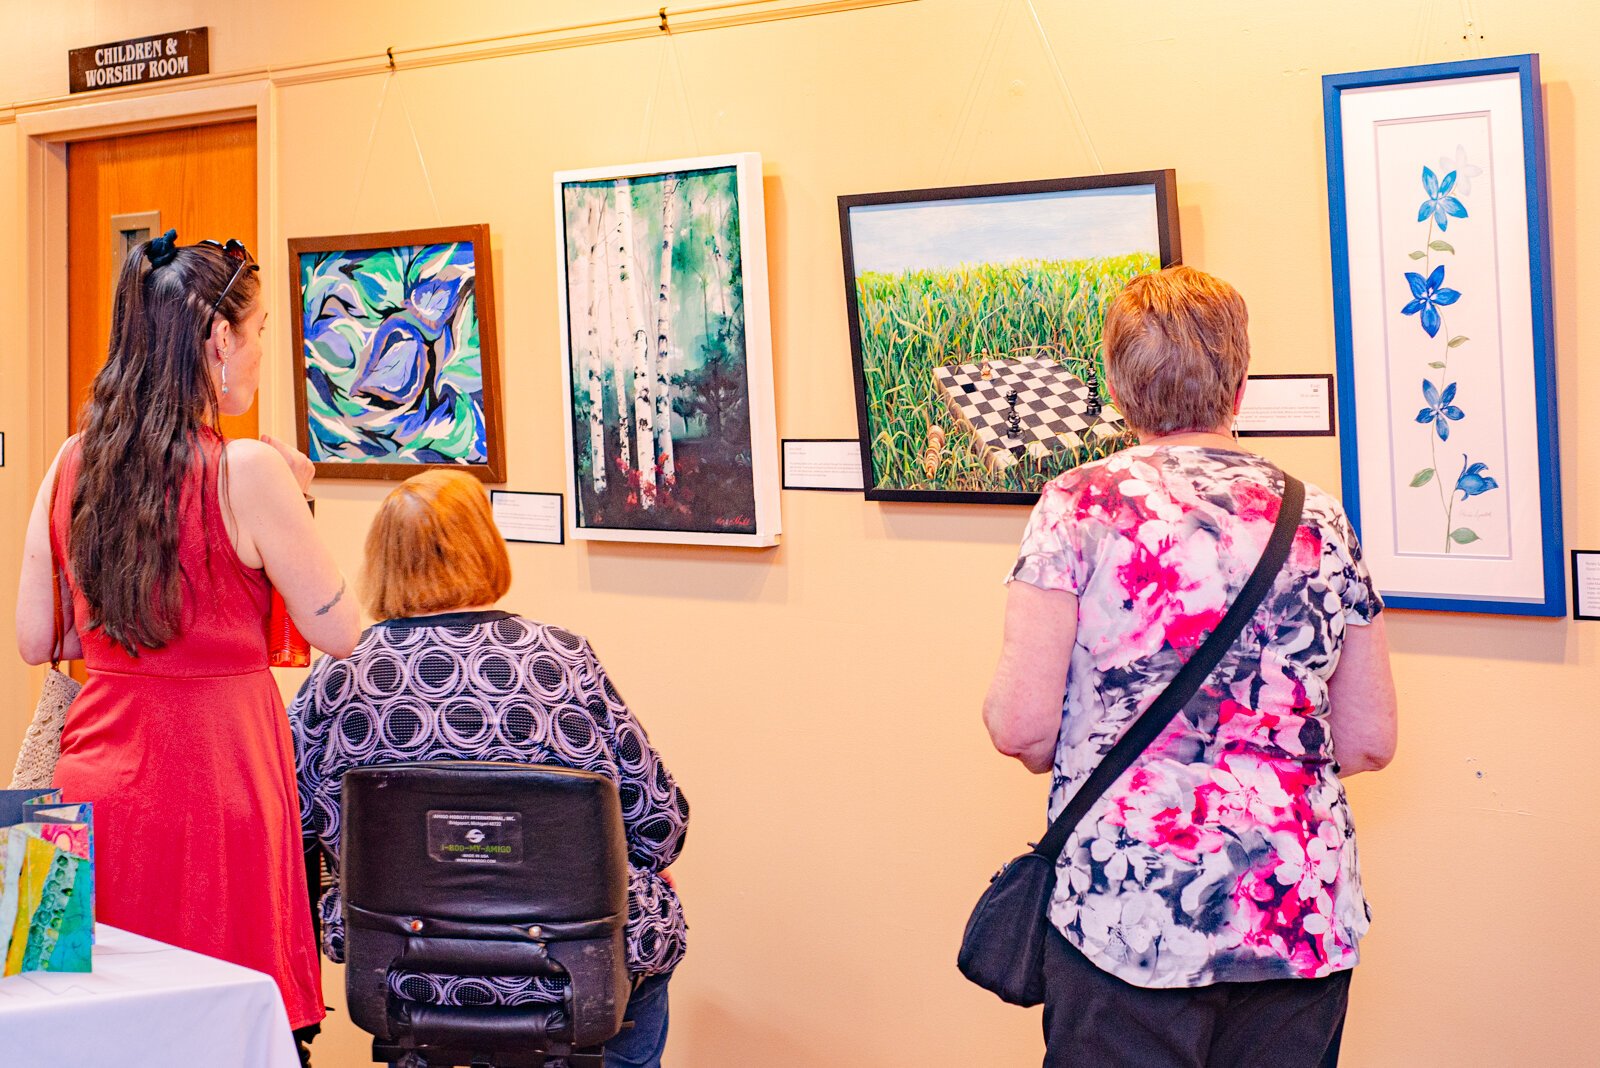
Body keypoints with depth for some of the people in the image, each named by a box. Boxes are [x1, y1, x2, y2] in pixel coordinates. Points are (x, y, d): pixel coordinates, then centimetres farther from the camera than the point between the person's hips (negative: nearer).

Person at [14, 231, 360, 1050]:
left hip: (96, 772, 6)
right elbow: (343, 635, -6)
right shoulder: (248, 470, -14)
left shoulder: (71, 463, 3)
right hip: (213, 777, -6)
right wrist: (291, 503, 4)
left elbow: (35, 639, 9)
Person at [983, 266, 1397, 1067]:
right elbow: (1370, 741, 7)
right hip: (1309, 916, 4)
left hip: (1127, 916, -3)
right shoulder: (1319, 520, 4)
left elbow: (1020, 726, -10)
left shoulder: (1081, 506, -6)